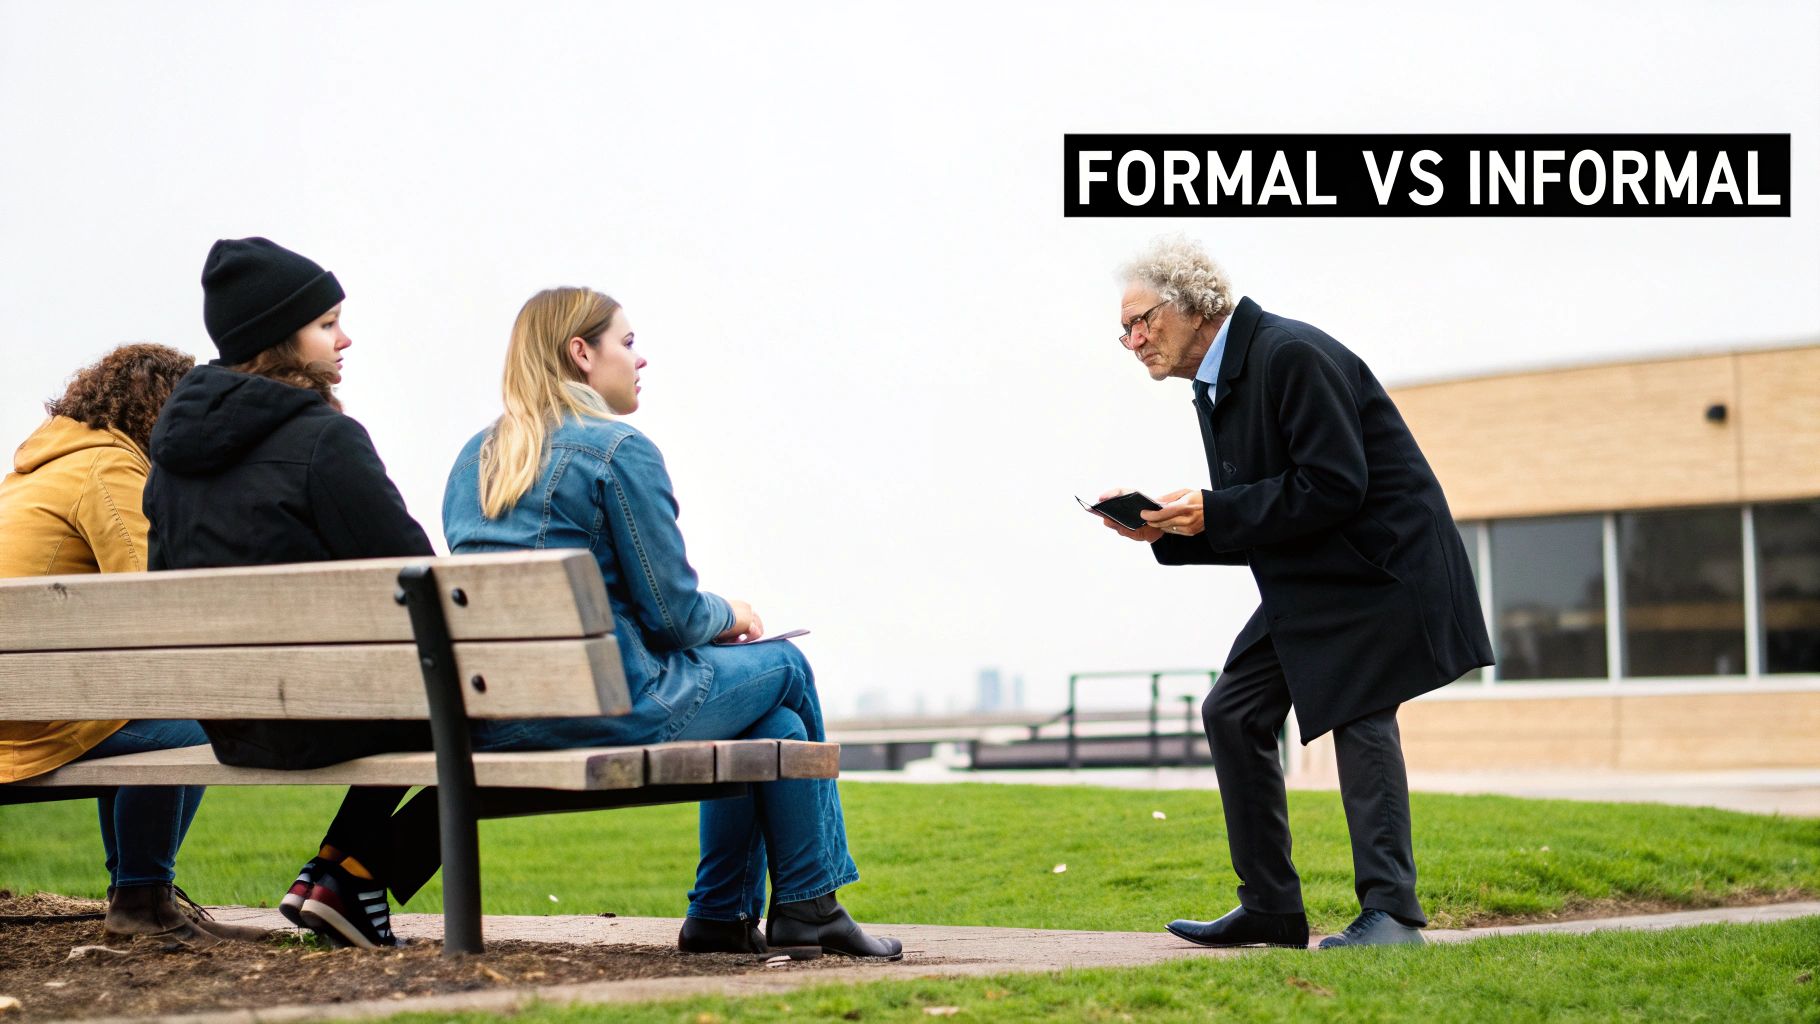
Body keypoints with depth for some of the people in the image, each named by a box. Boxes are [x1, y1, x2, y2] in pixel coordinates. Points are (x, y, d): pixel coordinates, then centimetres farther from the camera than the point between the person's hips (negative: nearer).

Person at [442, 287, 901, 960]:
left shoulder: (475, 458, 15)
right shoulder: (620, 450, -9)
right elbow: (672, 614, -10)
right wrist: (727, 616, 13)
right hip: (609, 709, -8)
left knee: (773, 721, 25)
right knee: (785, 668, 18)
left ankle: (723, 915, 22)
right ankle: (807, 905, 24)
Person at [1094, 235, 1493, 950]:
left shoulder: (1291, 355, -19)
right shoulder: (1214, 388, 11)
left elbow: (1333, 487, -25)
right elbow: (1243, 527, 14)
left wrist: (1213, 513, -22)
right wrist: (1165, 528, -3)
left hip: (1379, 562, -10)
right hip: (1307, 584, 10)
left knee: (1361, 717, -15)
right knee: (1234, 712, 4)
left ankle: (1390, 911, -12)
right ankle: (1271, 907, 7)